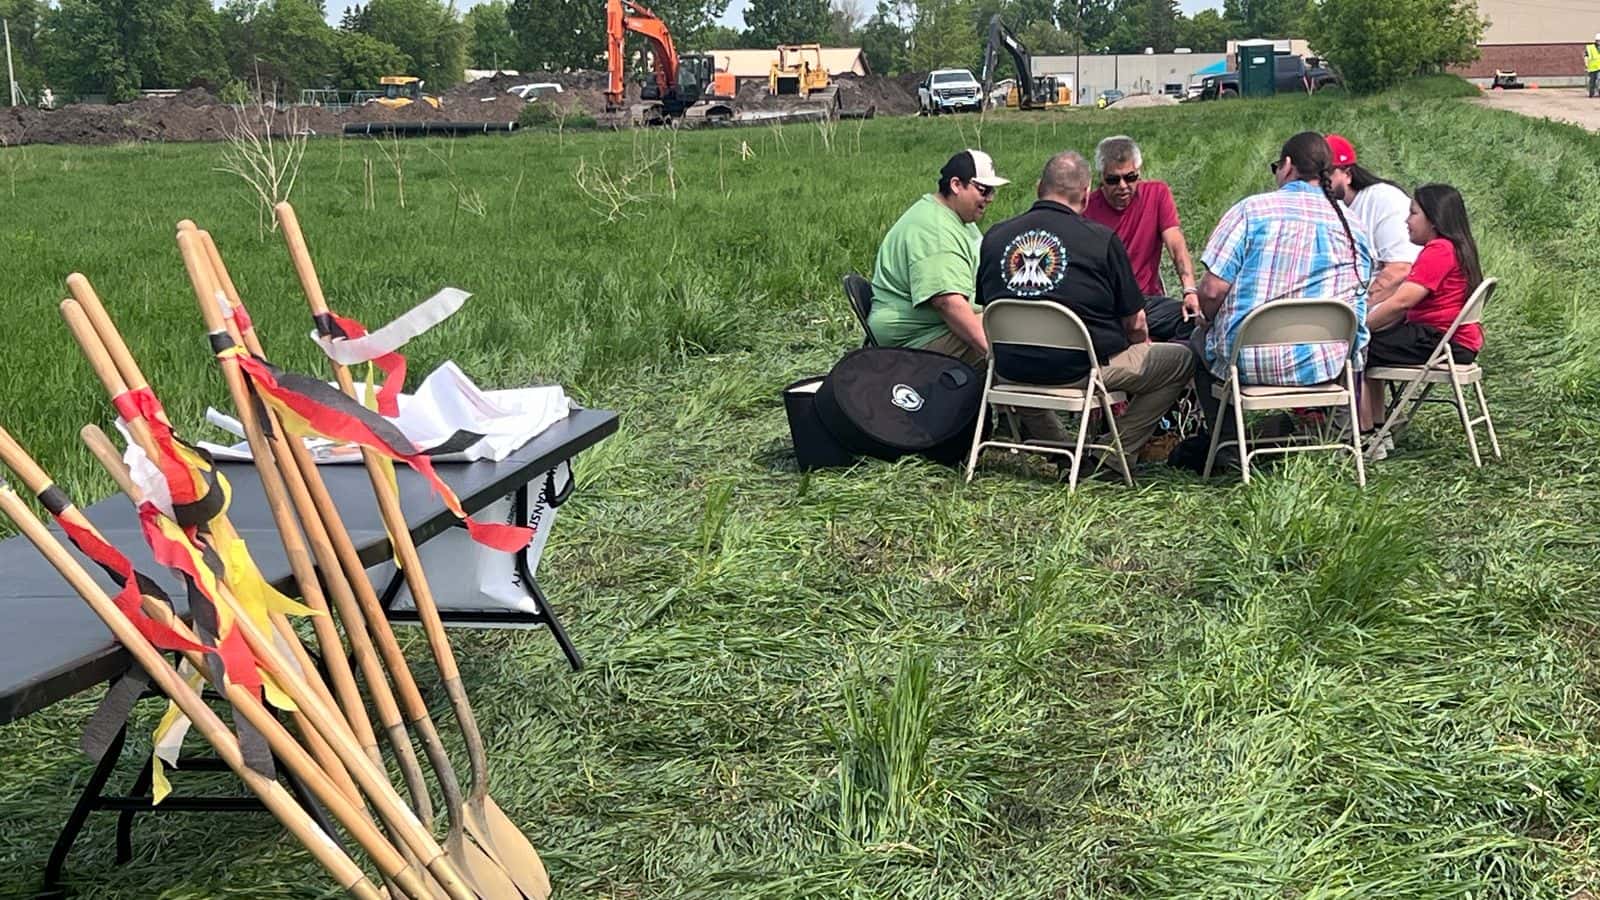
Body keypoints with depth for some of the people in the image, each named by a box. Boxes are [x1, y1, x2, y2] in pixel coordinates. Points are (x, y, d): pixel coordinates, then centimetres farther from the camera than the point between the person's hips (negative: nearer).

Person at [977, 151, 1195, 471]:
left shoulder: (994, 237, 3)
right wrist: (1141, 349, 22)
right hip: (1080, 368, -5)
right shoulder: (1102, 240, -8)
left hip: (1010, 369, 5)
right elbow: (1134, 324, -1)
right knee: (1181, 359, 11)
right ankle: (1119, 453, 8)